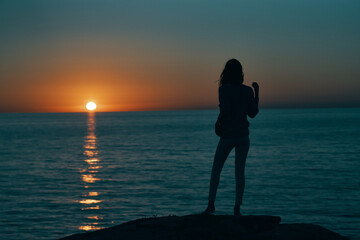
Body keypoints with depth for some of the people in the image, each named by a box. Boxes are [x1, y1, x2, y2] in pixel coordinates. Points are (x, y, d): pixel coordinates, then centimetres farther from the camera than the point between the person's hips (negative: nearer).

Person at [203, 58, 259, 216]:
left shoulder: (224, 89, -10)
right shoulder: (247, 91, 3)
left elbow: (225, 109, -22)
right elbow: (252, 113, 8)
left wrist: (218, 123, -5)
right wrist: (256, 93, 16)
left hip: (228, 136, -3)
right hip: (244, 135, 3)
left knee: (216, 169, 10)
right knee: (240, 171, 5)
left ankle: (211, 204, 4)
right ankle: (237, 208, 2)